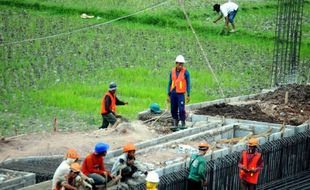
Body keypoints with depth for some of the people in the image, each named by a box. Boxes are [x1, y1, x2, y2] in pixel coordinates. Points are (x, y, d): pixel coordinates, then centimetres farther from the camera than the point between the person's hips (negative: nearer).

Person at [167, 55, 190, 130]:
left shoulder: (185, 72, -7)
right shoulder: (172, 71, 4)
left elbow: (188, 84, -4)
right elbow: (170, 83, 9)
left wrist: (188, 95, -7)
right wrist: (168, 95, 7)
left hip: (181, 94, -4)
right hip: (173, 93, 4)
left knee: (181, 109, -10)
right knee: (173, 110, 6)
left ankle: (183, 124, 7)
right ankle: (175, 124, 21)